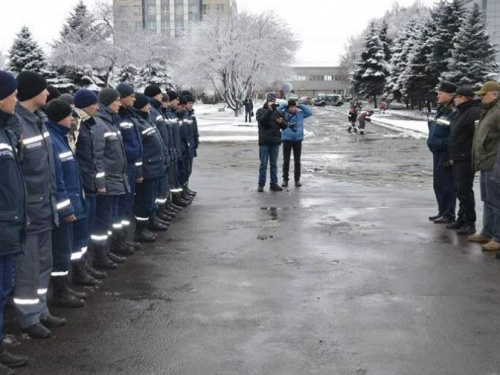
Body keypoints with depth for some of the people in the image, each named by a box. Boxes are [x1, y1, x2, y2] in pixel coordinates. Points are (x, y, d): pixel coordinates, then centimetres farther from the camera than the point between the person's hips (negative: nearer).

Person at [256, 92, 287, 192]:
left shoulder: (278, 112, 11)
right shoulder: (261, 111, 2)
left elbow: (285, 126, 11)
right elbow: (261, 120, -18)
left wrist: (281, 122, -10)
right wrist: (269, 110, -22)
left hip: (275, 141, 3)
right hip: (264, 142, -3)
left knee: (274, 164, 9)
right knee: (263, 164, 0)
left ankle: (274, 184, 14)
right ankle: (261, 185, 4)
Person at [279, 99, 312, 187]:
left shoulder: (300, 113, 4)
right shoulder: (283, 113, -2)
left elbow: (309, 113, 0)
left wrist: (300, 106, -3)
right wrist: (283, 106, -11)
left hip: (298, 140, 2)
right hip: (287, 140, -1)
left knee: (297, 161, 8)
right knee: (286, 161, 4)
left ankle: (297, 179, 16)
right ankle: (285, 179, 11)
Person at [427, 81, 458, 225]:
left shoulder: (455, 113, -17)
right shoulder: (441, 110, 14)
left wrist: (450, 157, -22)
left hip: (445, 154, -10)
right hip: (437, 153, 10)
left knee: (447, 185, -2)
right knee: (438, 184, 16)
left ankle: (449, 214, 6)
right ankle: (442, 211, 27)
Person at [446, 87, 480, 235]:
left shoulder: (474, 112, -17)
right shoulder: (461, 112, 16)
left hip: (466, 159, -10)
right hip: (458, 158, 10)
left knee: (464, 190, -8)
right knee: (459, 190, 16)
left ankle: (470, 223, -1)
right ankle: (462, 219, 25)